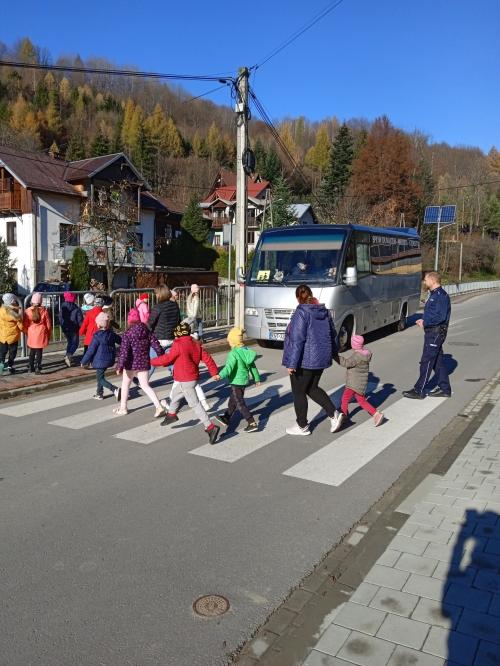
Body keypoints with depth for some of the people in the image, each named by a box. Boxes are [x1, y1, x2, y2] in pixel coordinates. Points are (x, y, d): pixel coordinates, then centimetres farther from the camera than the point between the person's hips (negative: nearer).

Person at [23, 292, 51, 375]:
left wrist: (27, 332, 18)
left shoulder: (28, 311, -6)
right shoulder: (44, 310, -7)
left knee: (32, 351, 17)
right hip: (41, 334, -2)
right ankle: (37, 368, -2)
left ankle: (31, 367, 25)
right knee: (39, 352, 3)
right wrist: (49, 334, 12)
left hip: (31, 334, 2)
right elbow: (48, 324, -1)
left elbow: (25, 324, 0)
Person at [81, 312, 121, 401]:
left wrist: (84, 361, -4)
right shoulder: (111, 334, 1)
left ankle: (115, 390, -20)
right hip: (110, 359, 7)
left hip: (100, 360, -7)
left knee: (100, 378, -1)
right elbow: (120, 340, 17)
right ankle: (99, 393, 28)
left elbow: (91, 350, -14)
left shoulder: (97, 337, -17)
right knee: (100, 376, 22)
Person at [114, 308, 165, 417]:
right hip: (144, 364, 4)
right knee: (145, 386, 9)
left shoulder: (127, 334, -13)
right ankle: (158, 407, -6)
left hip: (131, 365, -4)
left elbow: (124, 352, -20)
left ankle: (123, 408, 29)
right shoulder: (147, 332, 1)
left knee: (125, 384, 18)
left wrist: (120, 366, -16)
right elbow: (157, 346, -1)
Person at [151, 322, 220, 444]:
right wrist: (214, 373, 3)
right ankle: (171, 414, 52)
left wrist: (152, 361, 1)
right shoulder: (196, 344, 5)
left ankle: (211, 427, -14)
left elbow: (167, 359, -14)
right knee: (176, 394, 30)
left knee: (195, 404, -8)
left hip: (186, 381, -9)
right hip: (193, 378, 9)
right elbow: (207, 358, 2)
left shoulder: (178, 345, -18)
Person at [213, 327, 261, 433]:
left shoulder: (234, 353, -21)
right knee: (233, 400, 24)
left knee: (240, 404, -2)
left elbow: (229, 366, -35)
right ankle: (226, 418, 41)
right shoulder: (246, 351, 5)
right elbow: (252, 366, 13)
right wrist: (257, 378, 23)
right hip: (244, 380, 9)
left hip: (237, 382, -9)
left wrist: (221, 375, -48)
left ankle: (252, 424, -5)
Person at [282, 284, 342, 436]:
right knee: (312, 388, 23)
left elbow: (297, 339, -22)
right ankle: (334, 414, 10)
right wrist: (332, 353, 32)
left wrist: (292, 363, -21)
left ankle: (302, 426, 19)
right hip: (321, 359, 8)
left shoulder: (301, 313, -17)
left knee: (299, 392, 8)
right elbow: (333, 334, 16)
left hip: (304, 361, -8)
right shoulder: (324, 311, 6)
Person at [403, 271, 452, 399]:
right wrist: (424, 320, 6)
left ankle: (419, 391, -1)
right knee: (437, 361, 15)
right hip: (432, 332, 10)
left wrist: (425, 323, -15)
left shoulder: (441, 296, -17)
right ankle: (444, 389, 24)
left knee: (426, 362, -6)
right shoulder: (434, 294, 15)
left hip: (436, 333, -10)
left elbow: (440, 316, -24)